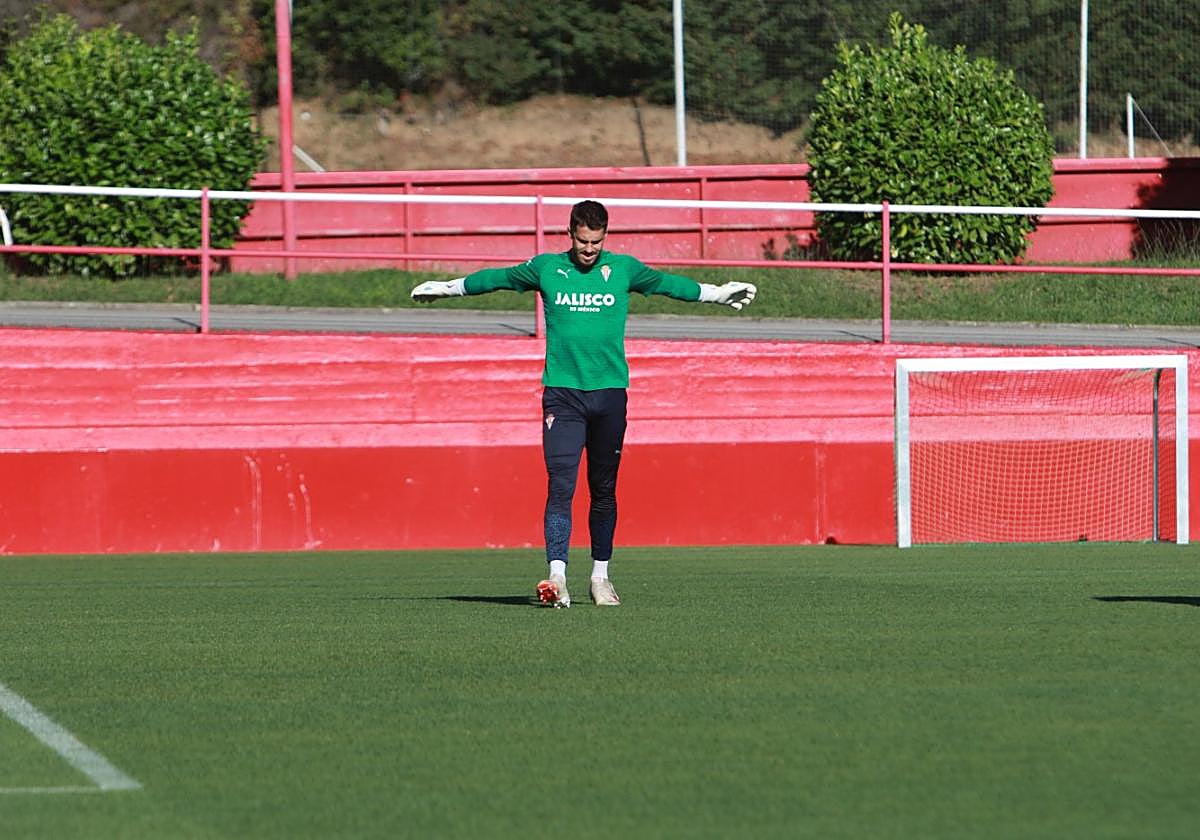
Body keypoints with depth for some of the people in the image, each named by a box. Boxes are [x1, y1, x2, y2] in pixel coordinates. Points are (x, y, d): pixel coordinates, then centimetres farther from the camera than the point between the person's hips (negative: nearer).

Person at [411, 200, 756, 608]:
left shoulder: (623, 268, 7)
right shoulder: (546, 268, 6)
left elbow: (667, 283, 22)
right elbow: (496, 278, 19)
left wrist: (717, 294, 30)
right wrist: (446, 287, 29)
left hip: (610, 391, 2)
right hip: (561, 392, -1)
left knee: (604, 490, 7)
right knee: (560, 486, -12)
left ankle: (600, 577, 18)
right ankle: (556, 576, -19)